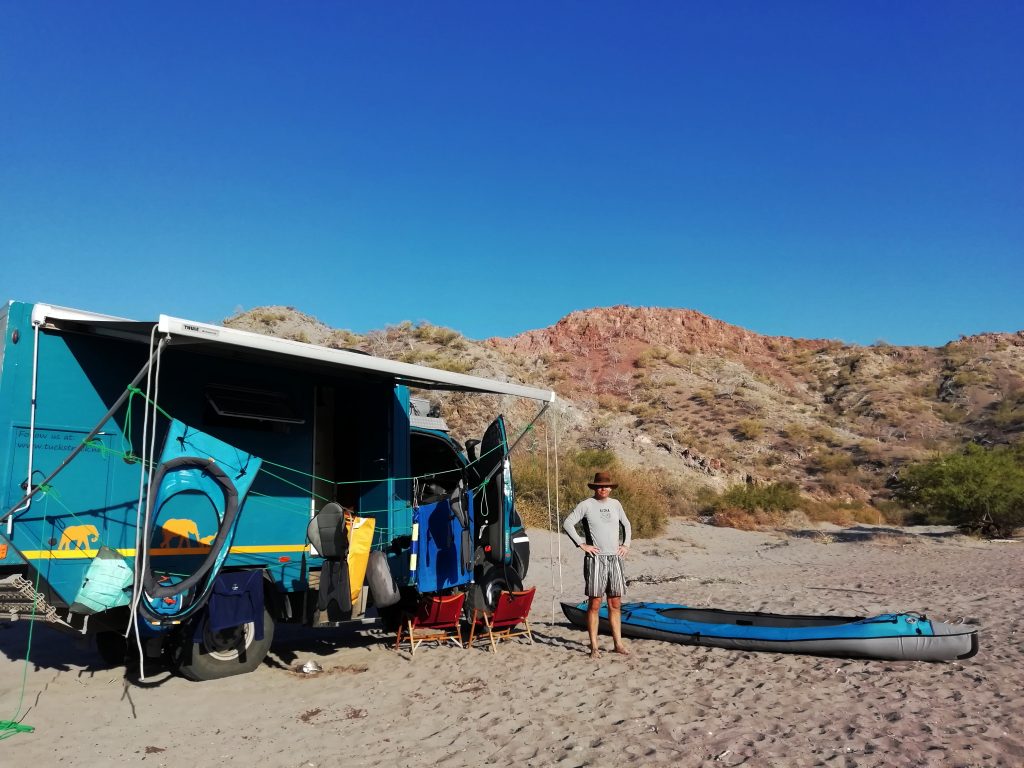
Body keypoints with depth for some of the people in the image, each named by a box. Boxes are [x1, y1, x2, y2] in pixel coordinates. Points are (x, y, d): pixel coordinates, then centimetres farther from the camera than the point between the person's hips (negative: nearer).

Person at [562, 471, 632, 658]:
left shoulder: (615, 504, 12)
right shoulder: (586, 505, -4)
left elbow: (626, 525, 26)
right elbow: (567, 524, -9)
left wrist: (626, 545, 13)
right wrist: (582, 544, -12)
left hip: (615, 559, 5)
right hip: (595, 559, -5)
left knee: (615, 604, 9)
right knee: (594, 604, -1)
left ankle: (618, 643, 16)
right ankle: (594, 646, 5)